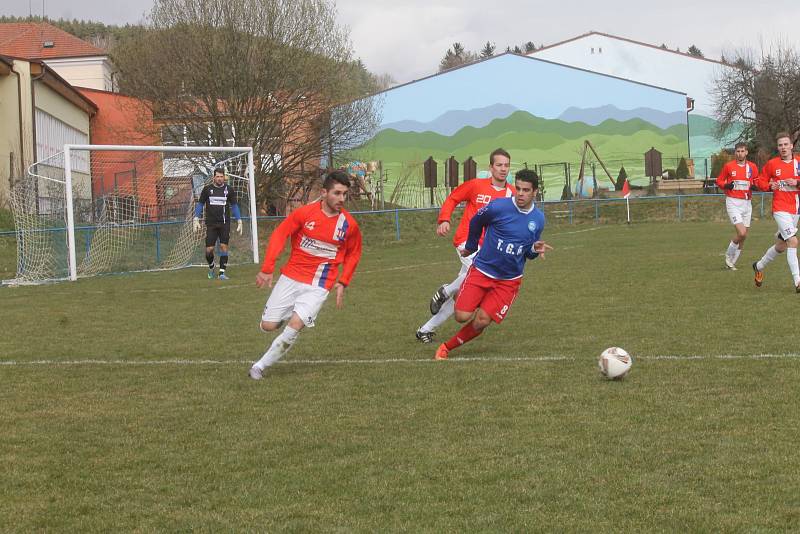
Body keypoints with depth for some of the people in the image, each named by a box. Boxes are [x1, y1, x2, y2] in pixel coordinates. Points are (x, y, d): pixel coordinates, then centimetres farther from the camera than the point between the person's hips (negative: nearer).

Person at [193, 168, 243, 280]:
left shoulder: (229, 190, 4)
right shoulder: (207, 189, 4)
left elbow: (234, 206, 11)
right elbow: (200, 204, 10)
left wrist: (239, 221, 7)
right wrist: (196, 219, 1)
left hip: (225, 223, 0)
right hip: (211, 224, 0)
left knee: (224, 246, -8)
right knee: (209, 249, -3)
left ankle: (222, 272, -3)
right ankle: (211, 268, 24)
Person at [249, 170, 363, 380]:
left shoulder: (349, 225, -4)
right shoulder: (305, 213, -9)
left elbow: (353, 254, 13)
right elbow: (279, 235, -2)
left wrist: (343, 282, 3)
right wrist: (267, 269, -8)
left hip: (319, 286, -1)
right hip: (291, 278, 1)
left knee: (295, 325, -21)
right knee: (268, 325, -2)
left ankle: (261, 366, -6)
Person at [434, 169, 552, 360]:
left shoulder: (538, 219, -2)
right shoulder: (498, 207, -15)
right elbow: (475, 222, 6)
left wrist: (535, 250, -12)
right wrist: (471, 246, 17)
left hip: (509, 280, 2)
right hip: (481, 271, -2)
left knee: (481, 322, -10)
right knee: (462, 317, -11)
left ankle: (447, 347, 12)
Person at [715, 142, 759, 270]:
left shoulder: (752, 167, 5)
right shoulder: (728, 166, -2)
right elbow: (719, 181, 7)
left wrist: (755, 186, -9)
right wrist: (726, 185, -14)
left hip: (747, 203, 4)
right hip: (733, 203, -4)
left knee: (743, 236, 6)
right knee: (741, 233, -19)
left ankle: (732, 262, 21)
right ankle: (729, 255, 5)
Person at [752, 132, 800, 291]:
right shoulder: (772, 164, -2)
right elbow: (760, 181, 7)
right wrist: (770, 186, -12)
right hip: (780, 208, -4)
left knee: (781, 246, 15)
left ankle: (759, 266, 40)